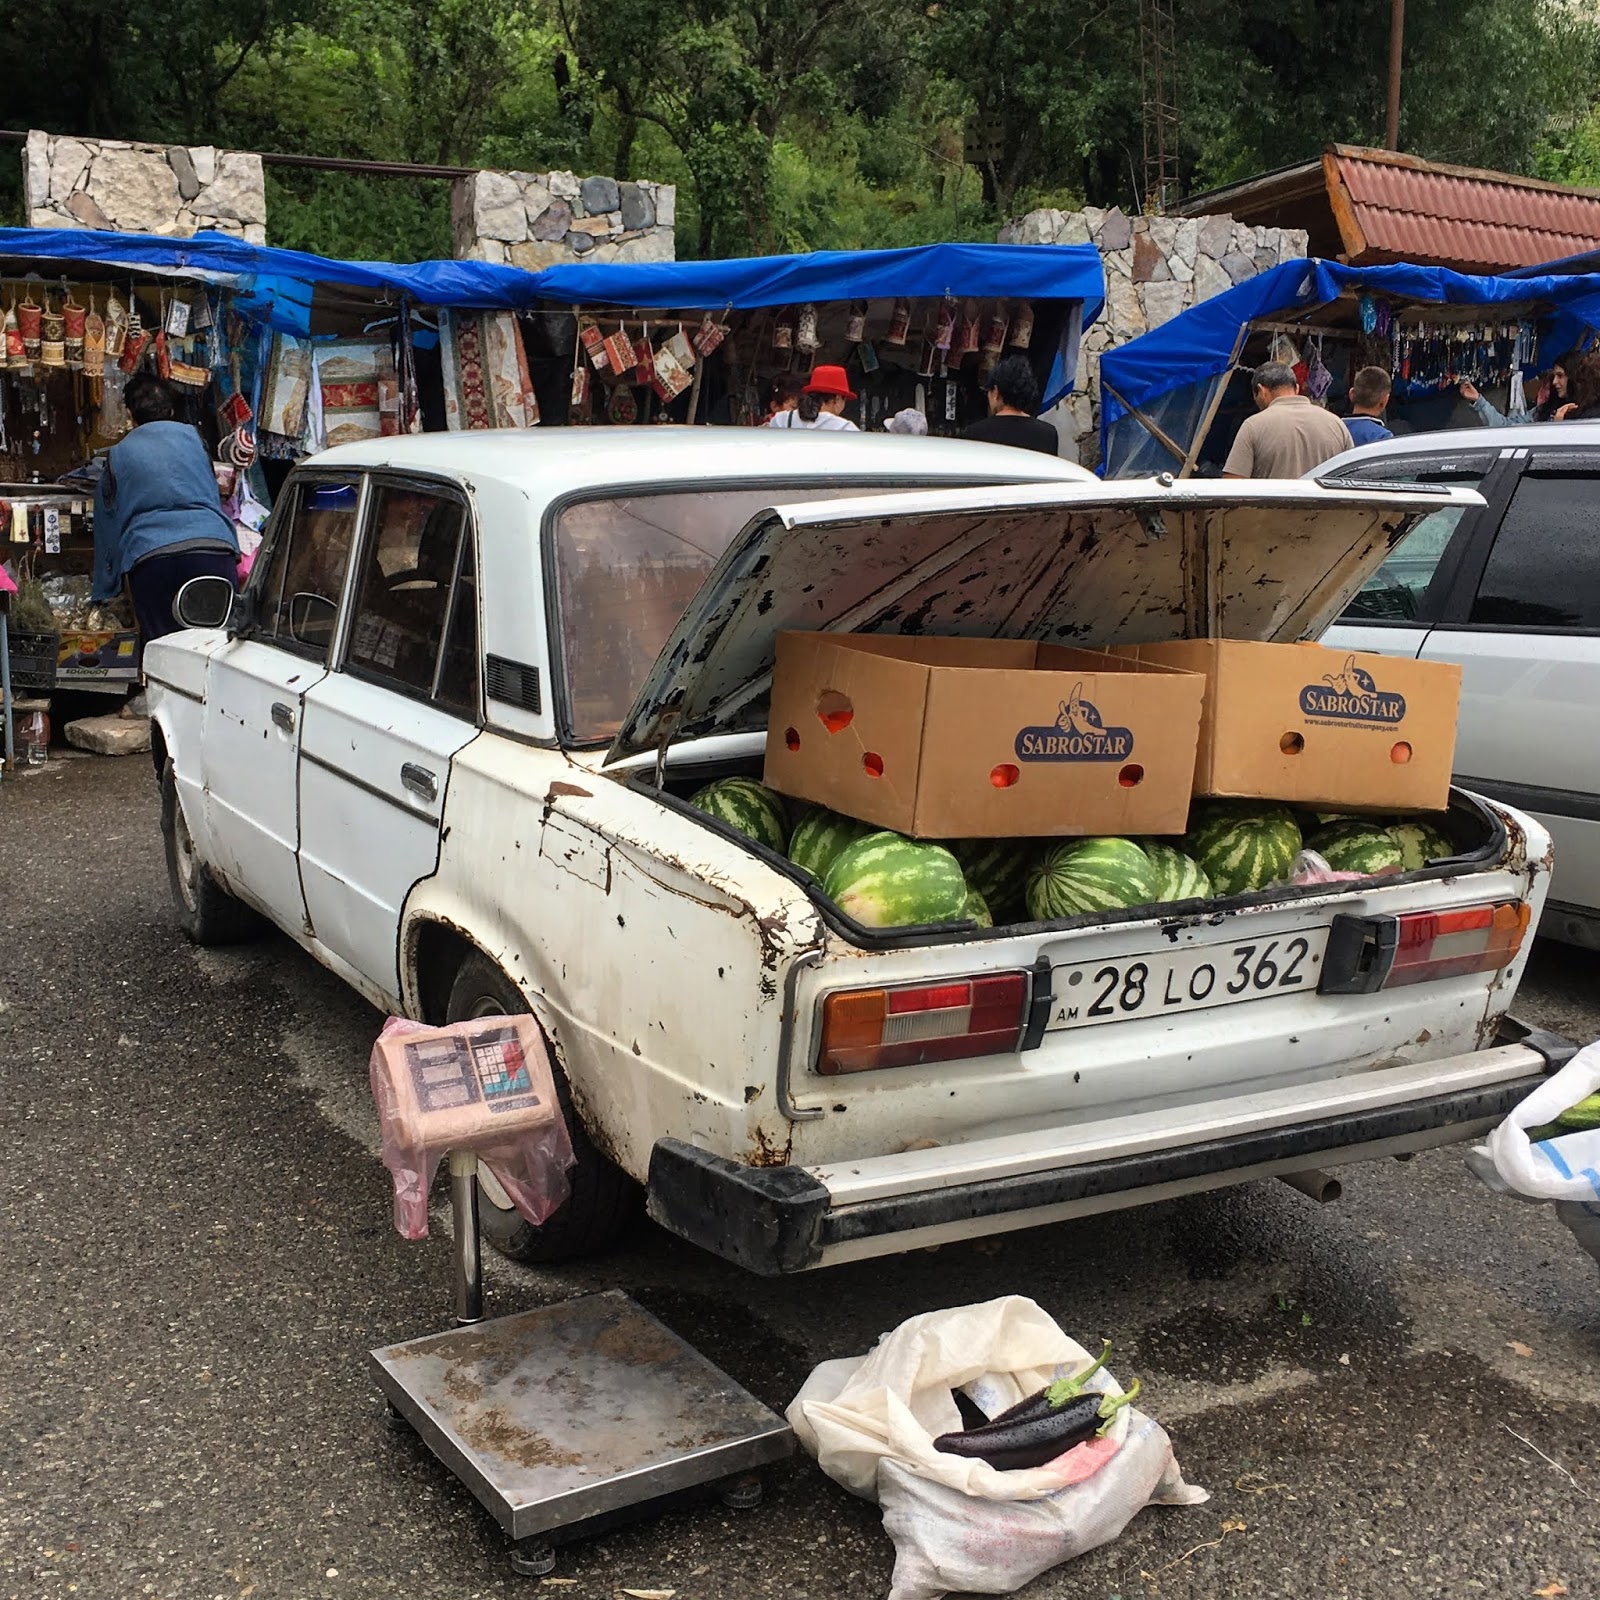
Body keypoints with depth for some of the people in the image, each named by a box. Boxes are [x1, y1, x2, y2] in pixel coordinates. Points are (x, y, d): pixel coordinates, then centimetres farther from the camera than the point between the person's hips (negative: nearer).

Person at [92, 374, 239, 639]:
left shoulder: (118, 455, 19)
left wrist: (105, 593, 34)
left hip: (151, 557, 0)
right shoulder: (192, 437, 19)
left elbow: (107, 528, 25)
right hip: (213, 547, 1)